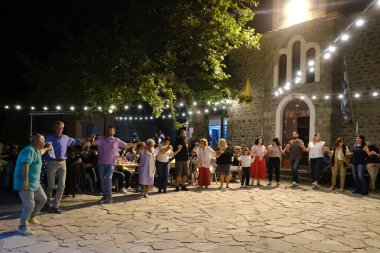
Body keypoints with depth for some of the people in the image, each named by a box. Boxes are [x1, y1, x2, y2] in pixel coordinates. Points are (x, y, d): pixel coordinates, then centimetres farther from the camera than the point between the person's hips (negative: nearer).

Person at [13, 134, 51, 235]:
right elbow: (25, 165, -28)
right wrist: (26, 181, -35)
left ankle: (31, 218, 31)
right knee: (29, 205, -9)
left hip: (34, 182, 11)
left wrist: (47, 149, 59)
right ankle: (22, 227, 6)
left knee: (42, 199, 16)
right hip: (25, 183, -11)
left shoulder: (36, 150, 15)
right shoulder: (29, 150, -17)